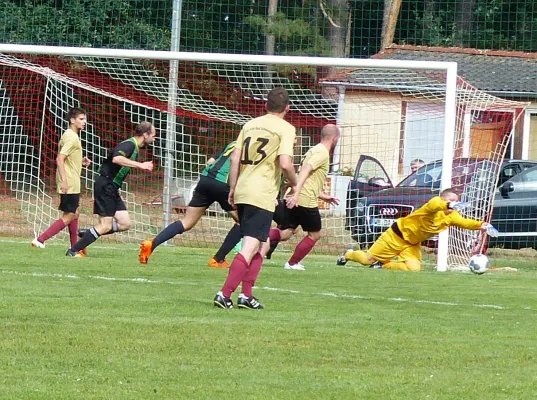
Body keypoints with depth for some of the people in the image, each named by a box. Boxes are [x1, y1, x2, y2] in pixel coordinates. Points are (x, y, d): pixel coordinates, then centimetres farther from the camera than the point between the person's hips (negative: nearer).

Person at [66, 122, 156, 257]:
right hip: (105, 186, -10)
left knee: (125, 224, 4)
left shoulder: (135, 148, 15)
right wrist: (140, 165, -34)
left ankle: (86, 235, 10)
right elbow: (116, 158, -36)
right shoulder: (129, 145, -16)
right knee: (105, 226, -10)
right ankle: (73, 251, -5)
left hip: (112, 188, 10)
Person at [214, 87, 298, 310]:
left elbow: (235, 158, 11)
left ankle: (246, 295, 15)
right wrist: (295, 184, 3)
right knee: (250, 247, -8)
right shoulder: (285, 128, -4)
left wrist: (232, 188, 17)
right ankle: (224, 295, -17)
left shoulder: (250, 124, 14)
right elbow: (285, 164, -15)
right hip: (263, 195, -7)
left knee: (263, 244, 19)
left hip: (242, 191, 7)